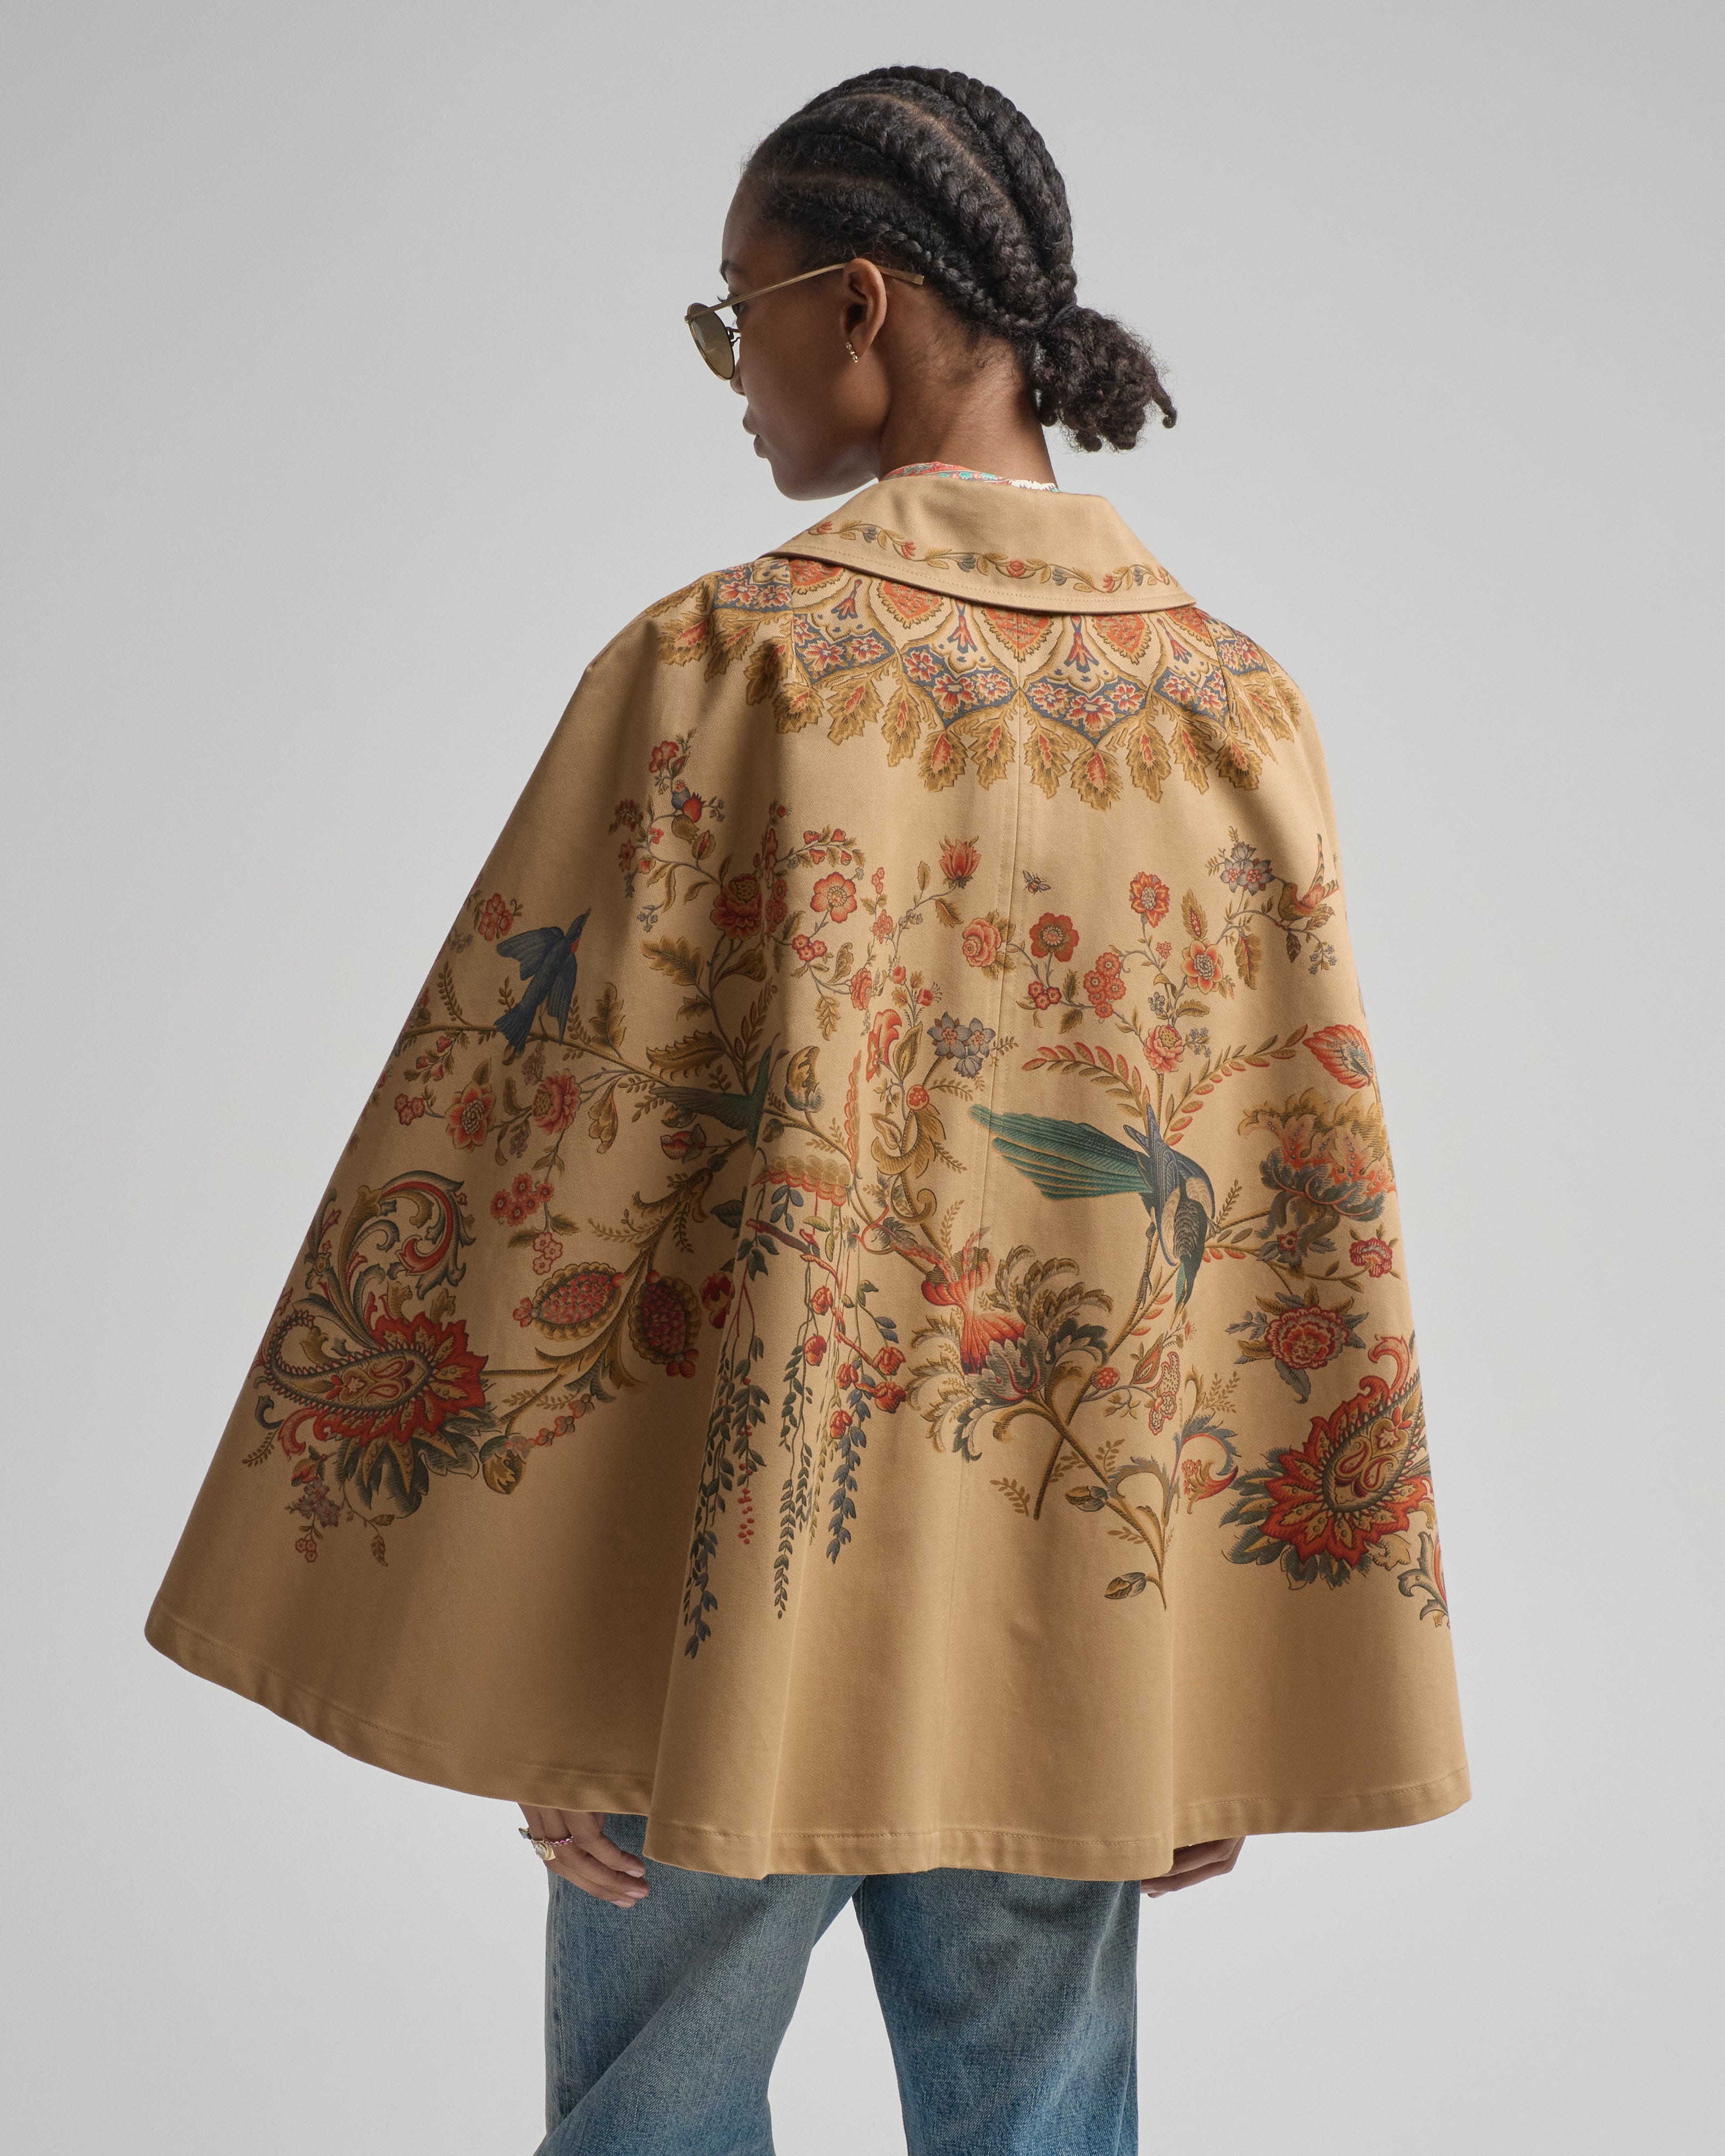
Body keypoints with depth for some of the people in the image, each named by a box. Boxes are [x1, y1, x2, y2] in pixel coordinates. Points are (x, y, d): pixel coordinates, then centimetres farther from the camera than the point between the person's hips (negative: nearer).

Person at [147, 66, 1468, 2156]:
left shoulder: (726, 659, -13)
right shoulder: (1242, 707, 0)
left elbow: (567, 1141, -15)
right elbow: (1308, 1223, -1)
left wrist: (542, 1677, -6)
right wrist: (1233, 1704, 6)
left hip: (749, 1581, -3)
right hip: (1077, 1619, 4)